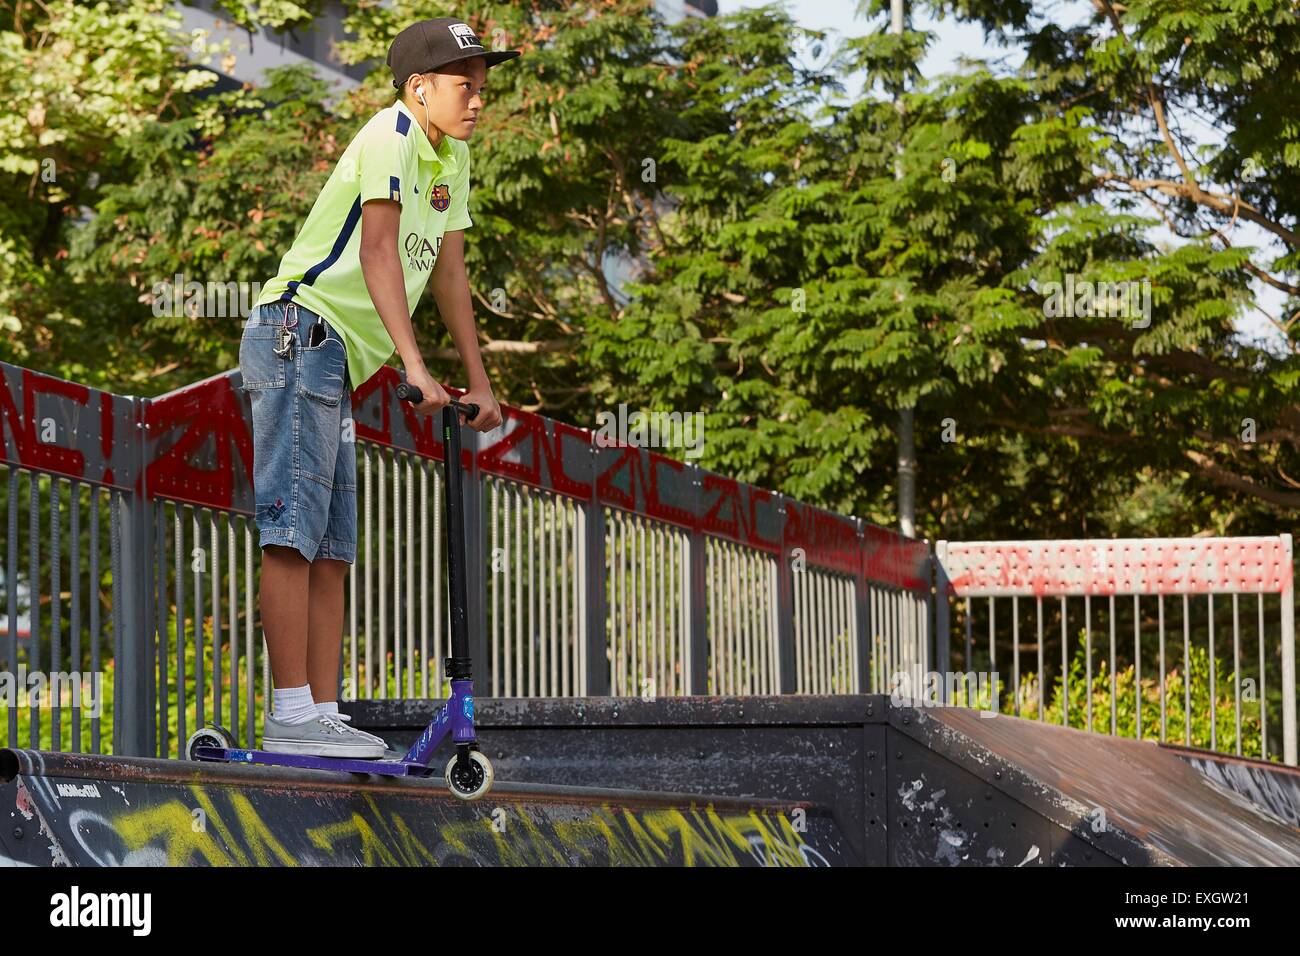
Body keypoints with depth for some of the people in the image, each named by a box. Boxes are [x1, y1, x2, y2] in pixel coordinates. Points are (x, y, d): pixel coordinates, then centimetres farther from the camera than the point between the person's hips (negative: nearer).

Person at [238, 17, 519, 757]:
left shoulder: (453, 157, 17)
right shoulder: (394, 134, -12)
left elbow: (449, 271, 23)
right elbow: (378, 251, -22)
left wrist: (480, 383, 22)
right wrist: (414, 364, -29)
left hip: (335, 363, 10)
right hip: (300, 332, -10)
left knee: (333, 548, 7)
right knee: (294, 533, -15)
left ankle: (324, 715, 7)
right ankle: (290, 716, -20)